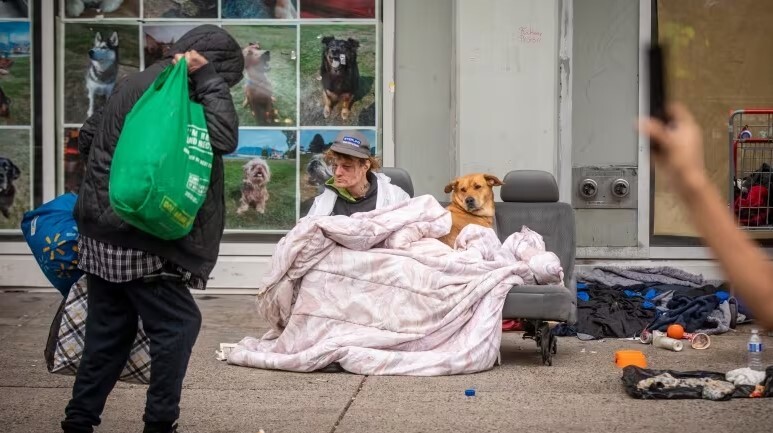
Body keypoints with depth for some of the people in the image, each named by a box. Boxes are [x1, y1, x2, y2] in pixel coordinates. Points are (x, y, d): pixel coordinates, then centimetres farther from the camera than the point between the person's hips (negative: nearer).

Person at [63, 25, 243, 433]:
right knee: (178, 323, 0)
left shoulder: (135, 83, 12)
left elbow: (86, 138, 21)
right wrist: (207, 77, -16)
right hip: (136, 238, -9)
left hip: (101, 232, 9)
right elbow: (224, 138, -23)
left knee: (108, 332, 14)